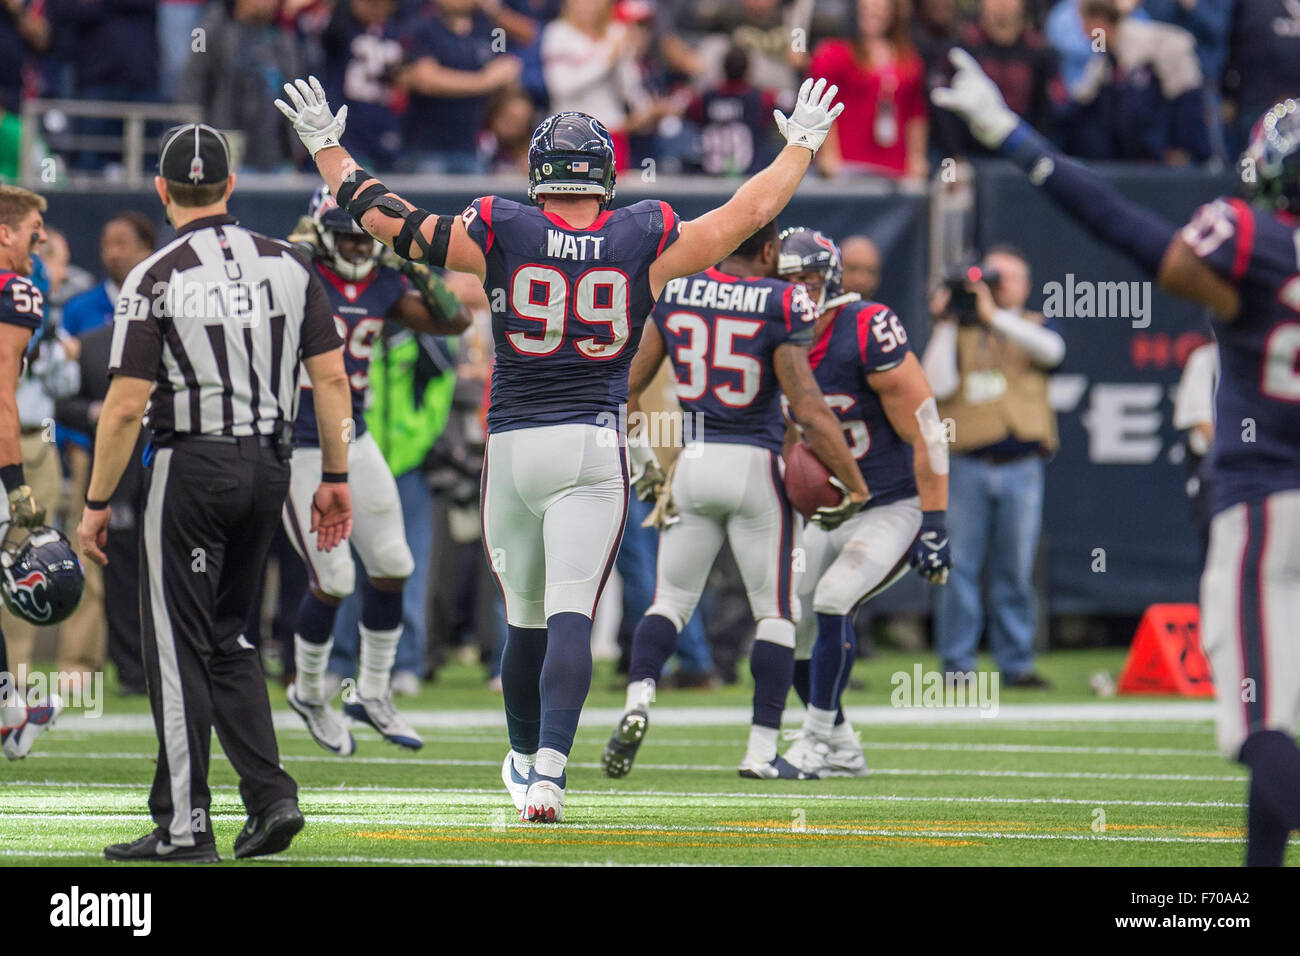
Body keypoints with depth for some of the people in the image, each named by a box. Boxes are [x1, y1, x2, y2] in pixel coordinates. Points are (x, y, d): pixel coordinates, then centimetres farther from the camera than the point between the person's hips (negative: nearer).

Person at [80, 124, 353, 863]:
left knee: (179, 644, 2)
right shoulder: (287, 266, 3)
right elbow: (332, 378, 3)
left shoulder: (156, 280, -11)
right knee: (227, 638, 17)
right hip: (269, 465, 5)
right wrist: (336, 480, 11)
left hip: (192, 466, -5)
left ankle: (185, 823, 2)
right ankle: (271, 796, 6)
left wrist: (97, 504, -4)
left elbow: (126, 407, -12)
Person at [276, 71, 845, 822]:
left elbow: (388, 219, 0)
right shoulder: (642, 244, -1)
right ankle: (549, 773, -22)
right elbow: (748, 212, 8)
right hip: (594, 446, -1)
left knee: (526, 620, 16)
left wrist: (327, 147, 14)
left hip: (512, 444, 1)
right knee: (570, 619, -7)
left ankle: (524, 760, 32)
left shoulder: (502, 237, -3)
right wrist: (802, 145, 23)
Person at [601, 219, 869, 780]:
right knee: (775, 612, 9)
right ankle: (761, 750, 4)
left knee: (670, 601, 12)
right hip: (755, 464, -3)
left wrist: (642, 465, 16)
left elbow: (628, 388, 6)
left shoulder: (674, 293, 3)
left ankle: (637, 701, -14)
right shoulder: (779, 307, -10)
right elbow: (807, 409, -14)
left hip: (694, 461, 3)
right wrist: (854, 485, -6)